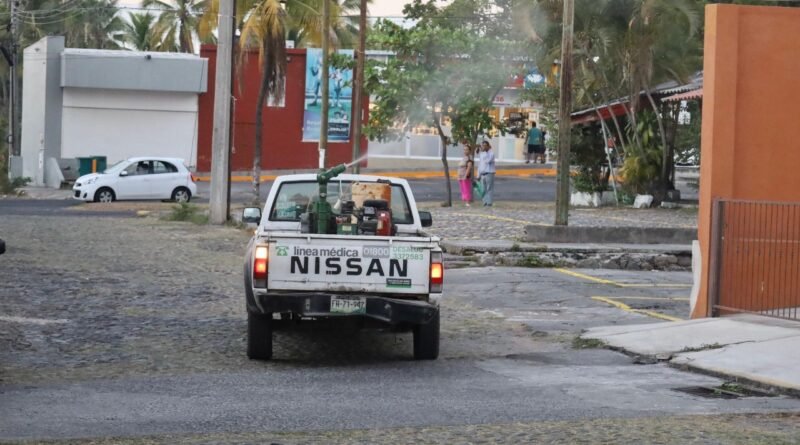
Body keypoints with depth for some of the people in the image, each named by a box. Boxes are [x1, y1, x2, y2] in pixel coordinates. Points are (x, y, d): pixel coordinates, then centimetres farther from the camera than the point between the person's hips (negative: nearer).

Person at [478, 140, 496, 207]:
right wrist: (478, 175, 16)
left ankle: (489, 202, -8)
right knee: (484, 190, 4)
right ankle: (485, 202, 7)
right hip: (483, 174, 7)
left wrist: (486, 151, -18)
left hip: (489, 173, -7)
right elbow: (479, 164, 20)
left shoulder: (491, 154, -5)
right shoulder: (482, 154, 16)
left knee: (489, 189, -7)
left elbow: (487, 161, -24)